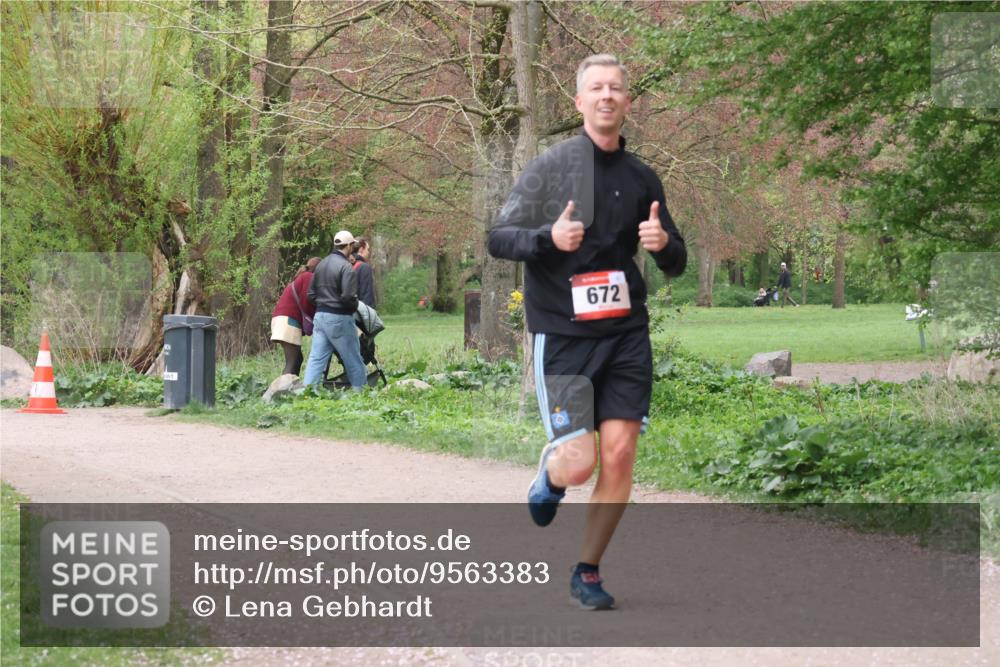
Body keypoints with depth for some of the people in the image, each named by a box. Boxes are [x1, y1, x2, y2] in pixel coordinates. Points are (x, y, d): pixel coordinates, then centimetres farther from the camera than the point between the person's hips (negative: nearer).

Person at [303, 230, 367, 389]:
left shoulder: (322, 264, 11)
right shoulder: (346, 267, -14)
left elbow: (311, 294, 15)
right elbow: (348, 297, -21)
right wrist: (354, 307, -2)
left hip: (320, 316, 7)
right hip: (339, 318, -7)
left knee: (316, 359, 3)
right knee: (354, 361, 5)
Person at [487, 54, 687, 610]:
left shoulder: (642, 178, 10)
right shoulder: (551, 166, -1)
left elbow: (677, 264, 17)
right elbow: (498, 239, -2)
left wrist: (664, 243, -7)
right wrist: (548, 238, -21)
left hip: (626, 334, 3)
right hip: (562, 334, -3)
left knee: (620, 455, -5)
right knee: (580, 464, -11)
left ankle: (589, 573, 13)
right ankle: (550, 475, 28)